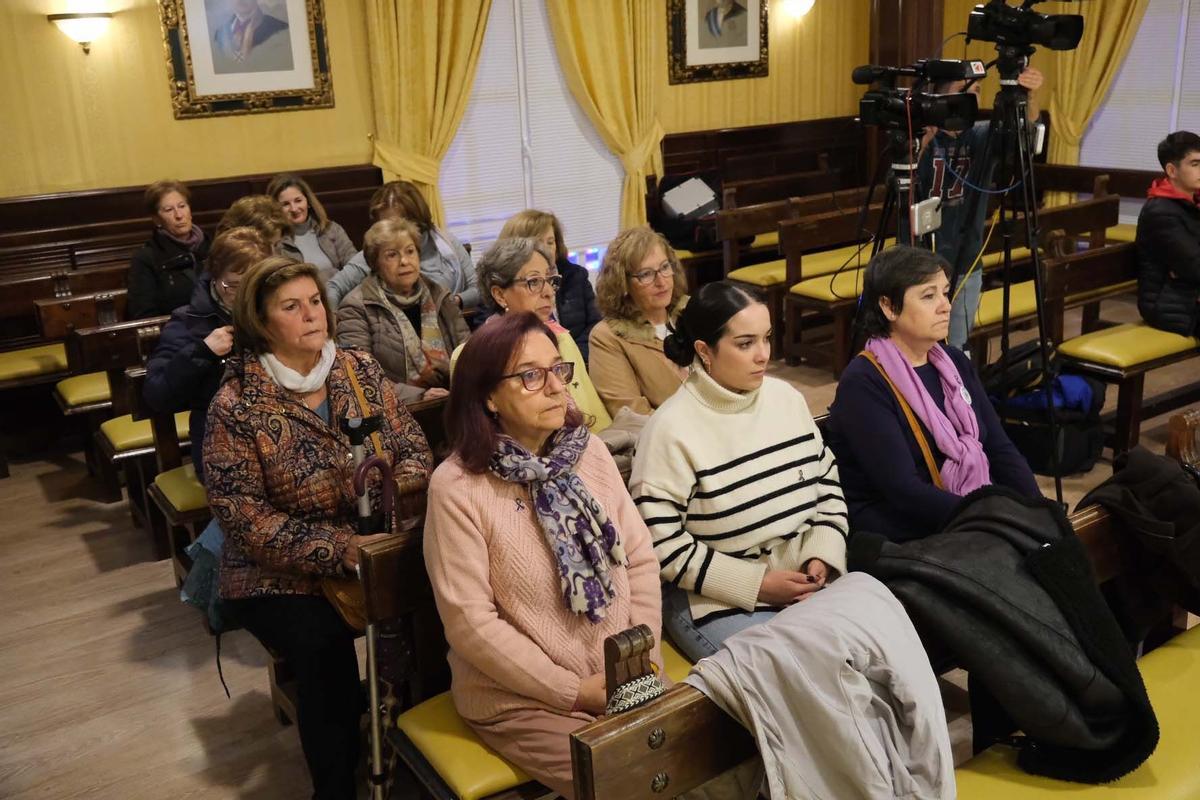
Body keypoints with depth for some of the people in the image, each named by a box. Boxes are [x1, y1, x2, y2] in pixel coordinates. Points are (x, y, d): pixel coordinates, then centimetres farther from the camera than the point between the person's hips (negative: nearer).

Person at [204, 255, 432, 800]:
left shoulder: (361, 370, 3)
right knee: (326, 647, -31)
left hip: (378, 548, 4)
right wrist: (340, 549, -24)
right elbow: (244, 516, -14)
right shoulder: (236, 406, -10)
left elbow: (412, 447, 5)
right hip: (281, 576, -3)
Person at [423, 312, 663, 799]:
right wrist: (575, 692, -13)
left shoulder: (591, 451, 1)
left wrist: (644, 658, -6)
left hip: (621, 680, 5)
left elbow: (640, 560, 5)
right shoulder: (456, 487, -15)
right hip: (519, 698, -5)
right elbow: (472, 625, -16)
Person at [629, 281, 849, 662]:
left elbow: (826, 479, 14)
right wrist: (755, 584, -16)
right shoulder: (671, 429, -14)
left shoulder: (787, 397, 5)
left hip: (806, 583, 6)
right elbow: (660, 540, -16)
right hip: (720, 601, -6)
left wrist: (823, 556, -2)